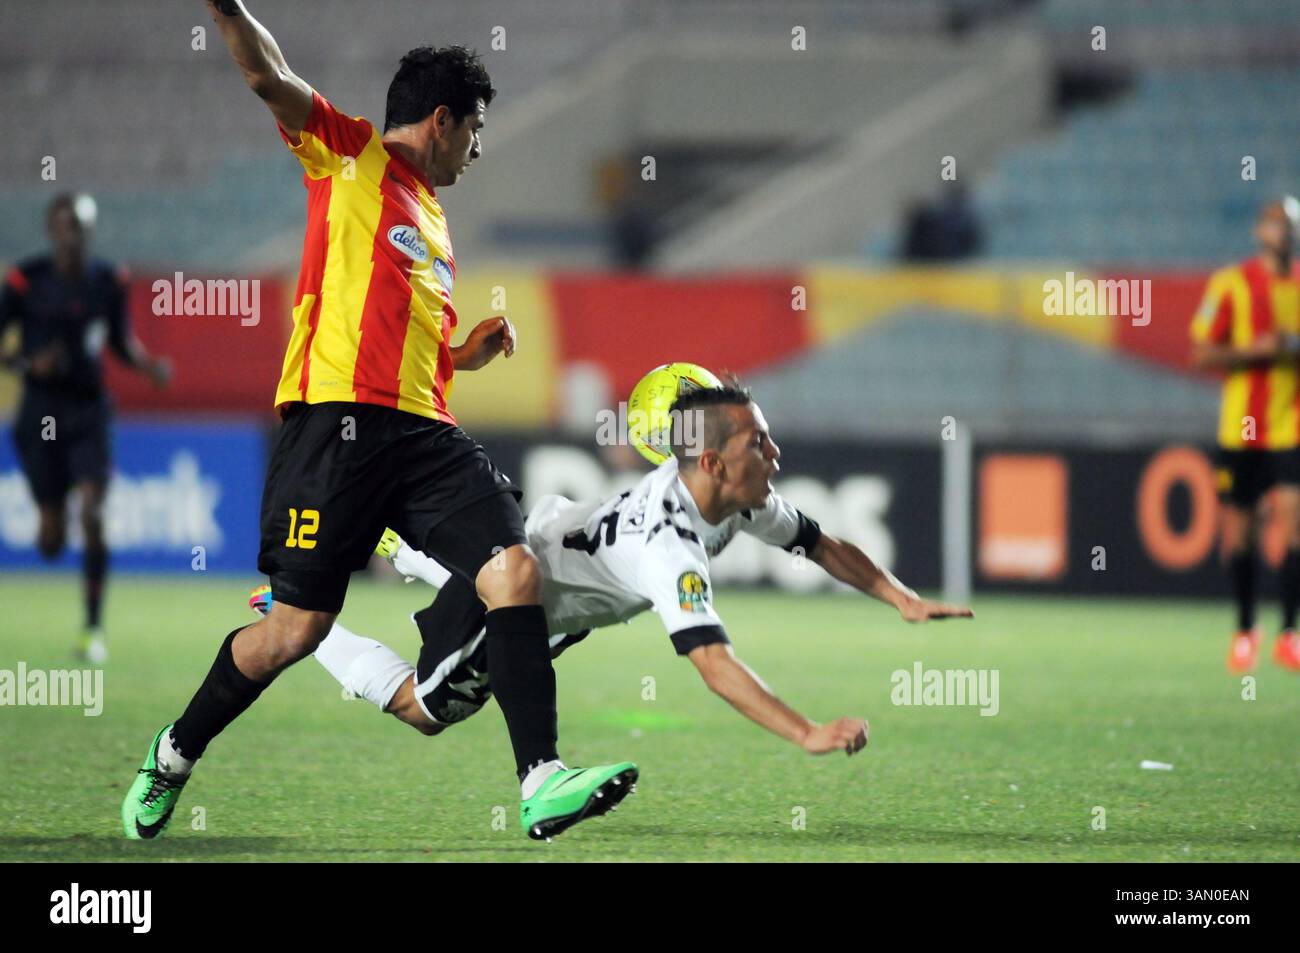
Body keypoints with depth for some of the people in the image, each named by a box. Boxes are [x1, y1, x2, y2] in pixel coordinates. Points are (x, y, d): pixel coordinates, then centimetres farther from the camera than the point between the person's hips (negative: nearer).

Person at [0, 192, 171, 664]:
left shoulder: (109, 281, 1)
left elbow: (122, 341, 15)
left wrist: (151, 365, -4)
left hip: (90, 412, 1)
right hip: (41, 413, -1)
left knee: (92, 515, -15)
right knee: (52, 540, -1)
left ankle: (93, 629, -7)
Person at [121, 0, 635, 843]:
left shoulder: (435, 223, 28)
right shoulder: (349, 155, 8)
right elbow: (271, 79, -9)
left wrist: (473, 353, 16)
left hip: (423, 428, 7)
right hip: (339, 418, -7)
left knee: (515, 569, -14)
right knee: (297, 628, -5)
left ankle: (542, 784, -20)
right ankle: (176, 752, 20)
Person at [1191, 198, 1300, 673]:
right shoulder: (1230, 283, -1)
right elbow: (1201, 353, -2)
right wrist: (1257, 350, -17)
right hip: (1241, 426, -1)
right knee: (1238, 534, 3)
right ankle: (1245, 630, 23)